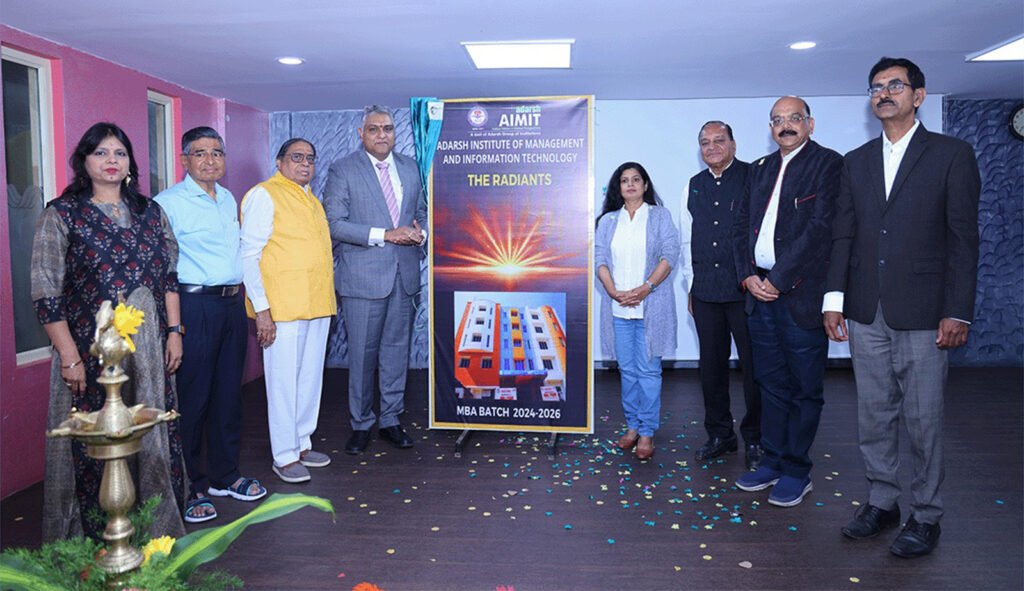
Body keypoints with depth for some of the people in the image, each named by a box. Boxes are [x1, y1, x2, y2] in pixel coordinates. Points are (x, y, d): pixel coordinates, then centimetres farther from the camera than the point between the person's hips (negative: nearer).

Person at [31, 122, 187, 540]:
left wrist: (174, 331, 5)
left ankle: (157, 527, 23)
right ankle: (93, 538, 19)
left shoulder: (150, 213, 11)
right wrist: (68, 355, -11)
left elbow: (169, 277, 12)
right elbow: (45, 292, -6)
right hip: (90, 349, -3)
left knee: (154, 436, 7)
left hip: (149, 348, 4)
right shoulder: (61, 215, -2)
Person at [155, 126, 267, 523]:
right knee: (191, 397, -1)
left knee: (228, 393, 13)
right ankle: (190, 487, 12)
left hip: (232, 304, 7)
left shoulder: (229, 199, 15)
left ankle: (224, 475, 26)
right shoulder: (168, 203, -7)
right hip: (194, 306, -7)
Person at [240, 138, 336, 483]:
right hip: (282, 308, -8)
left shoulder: (311, 200, 18)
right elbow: (249, 255, -11)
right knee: (284, 381, -2)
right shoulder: (264, 195, -6)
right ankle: (285, 457, 9)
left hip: (317, 305, 8)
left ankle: (302, 444, 27)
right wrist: (262, 309, -16)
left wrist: (328, 298, 16)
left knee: (311, 378, 13)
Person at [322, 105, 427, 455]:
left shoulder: (410, 168, 12)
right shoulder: (343, 170, -3)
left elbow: (422, 212, 20)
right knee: (362, 353, 2)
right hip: (363, 276, -4)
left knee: (397, 349, 11)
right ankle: (361, 425, 17)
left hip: (404, 274, 4)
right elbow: (334, 223, -10)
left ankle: (391, 420, 24)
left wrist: (420, 233, -4)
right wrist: (384, 235, -17)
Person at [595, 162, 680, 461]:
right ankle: (633, 425, 20)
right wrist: (613, 291, -11)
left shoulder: (660, 216, 5)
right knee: (627, 368, 9)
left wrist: (646, 288, -15)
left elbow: (670, 255, -4)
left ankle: (647, 432, 5)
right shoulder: (608, 220, 13)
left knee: (648, 369, -2)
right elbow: (599, 258, 5)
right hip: (618, 306, 3)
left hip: (651, 305, -3)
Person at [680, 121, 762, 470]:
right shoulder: (693, 186, 13)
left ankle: (755, 440, 17)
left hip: (745, 288, -4)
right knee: (712, 365, 11)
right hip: (705, 290, 5)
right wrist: (690, 287, 13)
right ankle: (719, 435, 25)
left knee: (753, 365, 2)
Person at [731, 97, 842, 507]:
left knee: (805, 388, 5)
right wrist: (748, 276, -2)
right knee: (771, 383, 14)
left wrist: (777, 279, -15)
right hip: (759, 291, 6)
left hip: (801, 293, -6)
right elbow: (741, 225, 13)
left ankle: (796, 472, 16)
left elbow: (820, 228, -14)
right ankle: (773, 461, 26)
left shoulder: (828, 164, -4)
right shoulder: (760, 169, 16)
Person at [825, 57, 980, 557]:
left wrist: (958, 311, -9)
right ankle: (881, 502, 26)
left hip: (923, 314, -4)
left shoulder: (952, 155, 0)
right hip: (866, 314, 4)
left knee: (924, 421, 4)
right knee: (873, 416, 11)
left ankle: (926, 516, 19)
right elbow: (844, 235, 10)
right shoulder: (856, 161, 12)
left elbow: (963, 238, -4)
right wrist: (834, 299, 3)